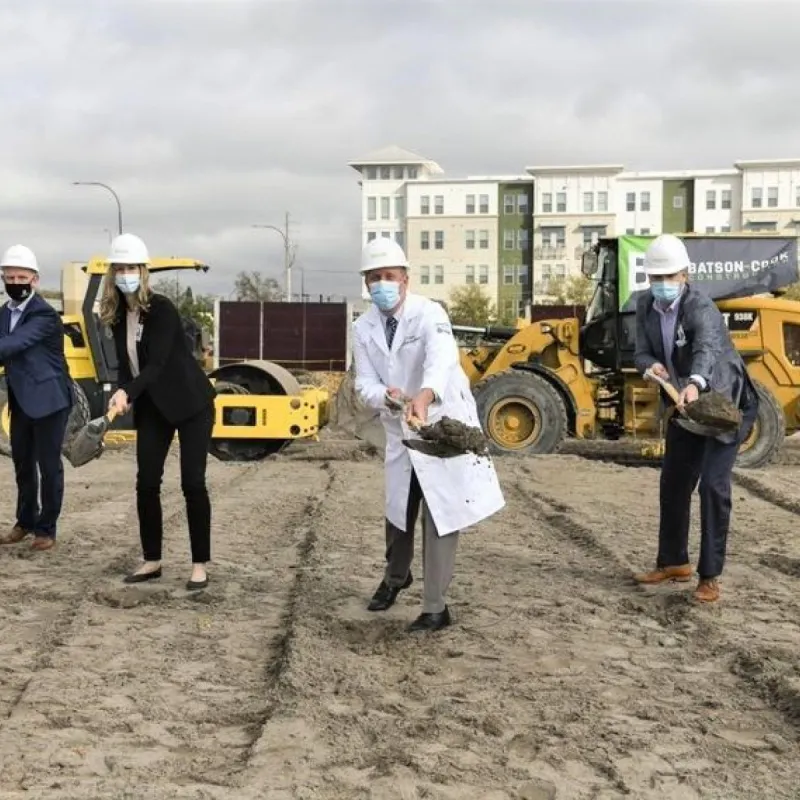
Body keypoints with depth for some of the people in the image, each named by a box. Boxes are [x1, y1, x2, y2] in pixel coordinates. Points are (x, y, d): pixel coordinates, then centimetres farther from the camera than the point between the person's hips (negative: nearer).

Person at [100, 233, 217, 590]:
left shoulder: (162, 309, -19)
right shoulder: (118, 314, 1)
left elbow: (157, 363, -27)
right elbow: (125, 362, 5)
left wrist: (127, 393, -41)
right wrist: (122, 396, -15)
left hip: (190, 403, -6)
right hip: (152, 407, 6)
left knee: (193, 483, -6)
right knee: (146, 483, 3)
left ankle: (200, 564, 3)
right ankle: (152, 561, 15)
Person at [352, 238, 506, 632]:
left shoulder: (429, 314, -21)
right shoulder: (363, 327, -4)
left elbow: (442, 358, -41)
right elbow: (365, 384, -8)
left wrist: (424, 396, -62)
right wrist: (386, 396, -33)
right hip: (400, 431, 5)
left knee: (440, 517, -3)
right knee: (397, 512, 19)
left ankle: (435, 608, 8)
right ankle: (395, 576, 48)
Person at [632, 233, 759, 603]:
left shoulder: (700, 307, -28)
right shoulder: (646, 306, -6)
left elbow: (707, 347, -46)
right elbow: (643, 352, -6)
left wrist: (695, 384, -66)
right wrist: (652, 367, -31)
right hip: (685, 404, 7)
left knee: (713, 485, -13)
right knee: (673, 482, 13)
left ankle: (710, 576, -4)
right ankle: (673, 562, 29)